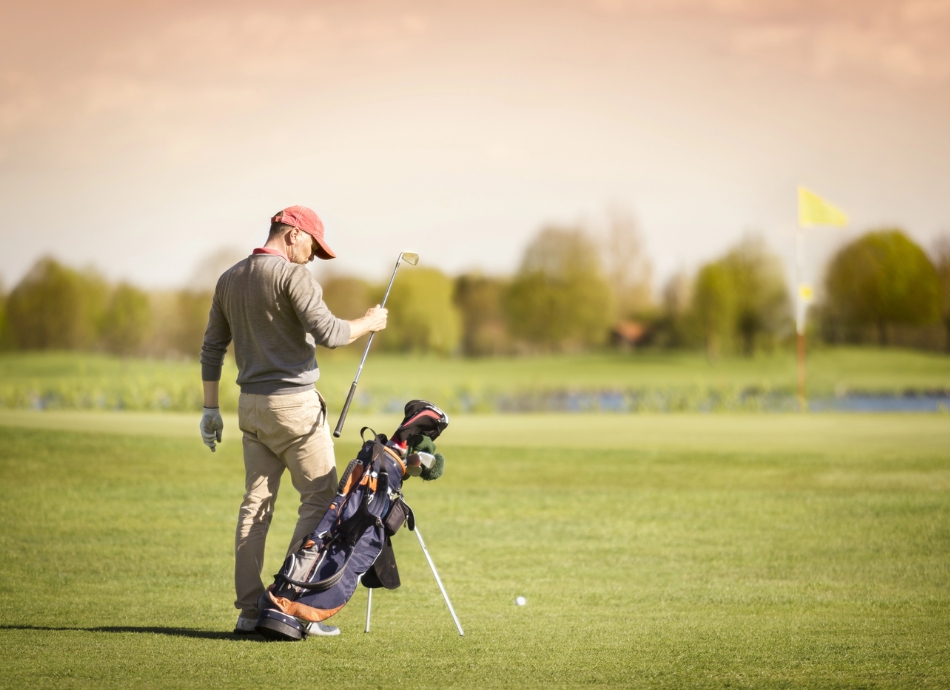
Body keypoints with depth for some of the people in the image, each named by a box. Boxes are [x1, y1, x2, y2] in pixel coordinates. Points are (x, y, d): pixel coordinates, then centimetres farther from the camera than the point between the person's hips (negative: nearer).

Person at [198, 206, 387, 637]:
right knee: (321, 497, 0)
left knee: (255, 504, 8)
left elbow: (212, 347, 14)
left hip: (251, 406, 8)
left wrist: (210, 409, 18)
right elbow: (327, 333, -21)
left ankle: (249, 611, 5)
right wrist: (368, 324, -3)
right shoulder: (292, 275, -11)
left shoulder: (229, 279, 12)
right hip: (294, 404, -8)